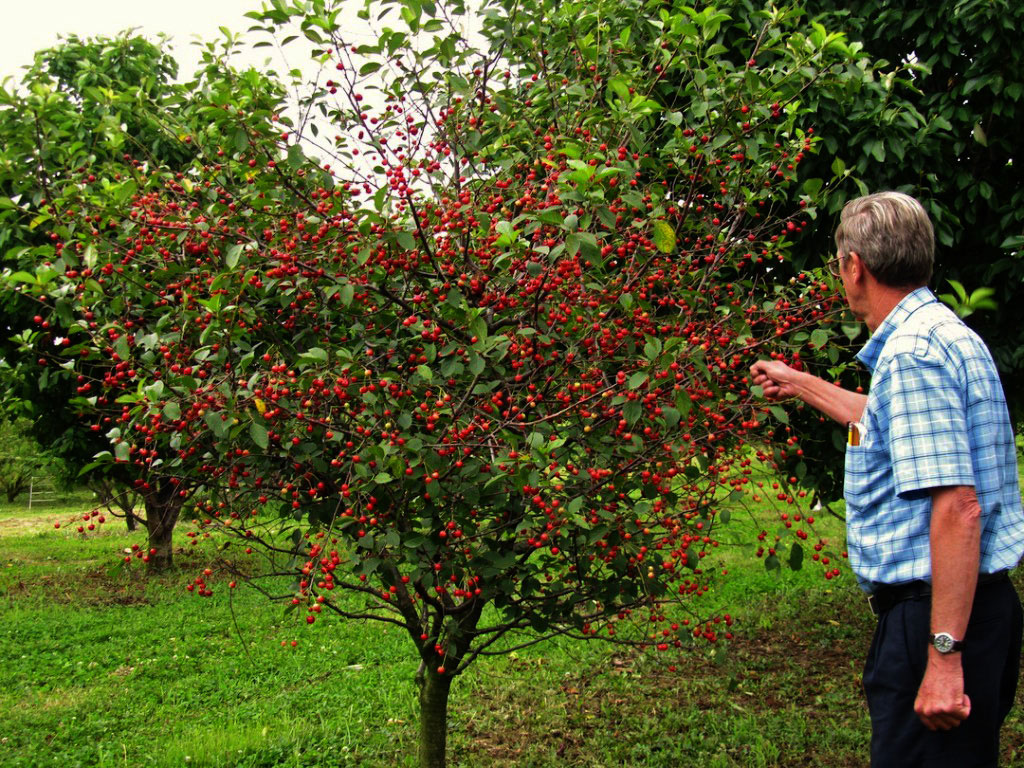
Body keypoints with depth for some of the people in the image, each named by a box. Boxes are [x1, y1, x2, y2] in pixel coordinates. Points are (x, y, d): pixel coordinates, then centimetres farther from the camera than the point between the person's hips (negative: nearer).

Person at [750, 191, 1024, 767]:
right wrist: (802, 385, 44)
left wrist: (944, 653, -27)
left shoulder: (913, 351, -19)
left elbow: (957, 505, -26)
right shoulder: (942, 332, 14)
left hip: (941, 613, -11)